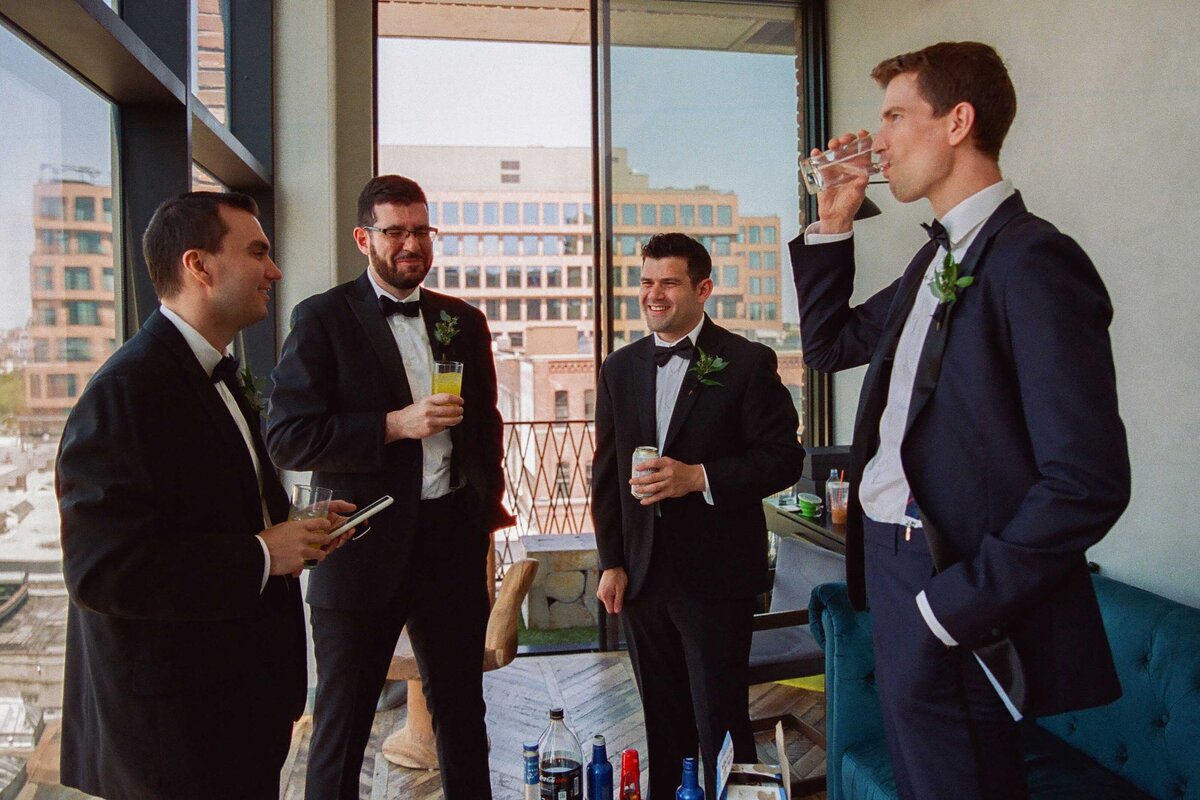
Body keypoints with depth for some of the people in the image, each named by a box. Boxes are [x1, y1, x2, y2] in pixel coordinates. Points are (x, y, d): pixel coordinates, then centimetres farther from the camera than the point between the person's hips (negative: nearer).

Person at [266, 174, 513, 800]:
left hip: (452, 538, 4)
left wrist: (489, 500, 8)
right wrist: (396, 425, -20)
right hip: (365, 546, -4)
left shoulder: (463, 321, 9)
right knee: (342, 724, 11)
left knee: (462, 707, 18)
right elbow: (288, 439, -13)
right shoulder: (322, 319, -5)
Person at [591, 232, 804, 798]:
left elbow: (783, 457, -8)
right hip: (641, 574, 5)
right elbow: (605, 471, 11)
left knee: (720, 722, 5)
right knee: (662, 720, 17)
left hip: (716, 575, -4)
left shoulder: (748, 362, -5)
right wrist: (611, 562, 6)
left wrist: (698, 476, -20)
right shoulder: (620, 368, 8)